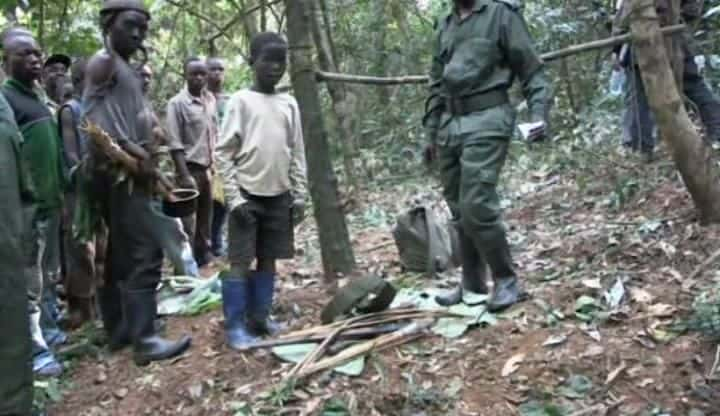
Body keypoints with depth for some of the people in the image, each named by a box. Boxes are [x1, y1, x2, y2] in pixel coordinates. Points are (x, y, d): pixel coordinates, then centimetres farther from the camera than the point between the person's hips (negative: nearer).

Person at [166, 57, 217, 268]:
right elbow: (175, 144, -15)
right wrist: (185, 175, -19)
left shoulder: (210, 99, 7)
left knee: (205, 218, 15)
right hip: (190, 168, -6)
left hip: (207, 167, 6)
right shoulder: (177, 103, -11)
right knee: (187, 222, -1)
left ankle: (203, 257, 27)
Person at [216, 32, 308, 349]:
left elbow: (297, 153, 12)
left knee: (268, 259, 10)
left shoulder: (289, 104, 10)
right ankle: (235, 326, 5)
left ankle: (259, 318, 19)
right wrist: (234, 198, -12)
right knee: (240, 261, -2)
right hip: (248, 195, -5)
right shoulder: (241, 100, -4)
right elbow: (224, 152, -6)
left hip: (279, 196, 5)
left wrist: (299, 195, 6)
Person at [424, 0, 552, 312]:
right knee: (460, 212, 8)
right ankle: (472, 284, 19)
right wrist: (431, 132, 20)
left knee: (477, 207, -13)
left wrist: (539, 113, -15)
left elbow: (532, 70, -2)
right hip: (449, 125, 6)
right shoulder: (444, 27, 19)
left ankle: (506, 281, 3)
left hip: (486, 121, -6)